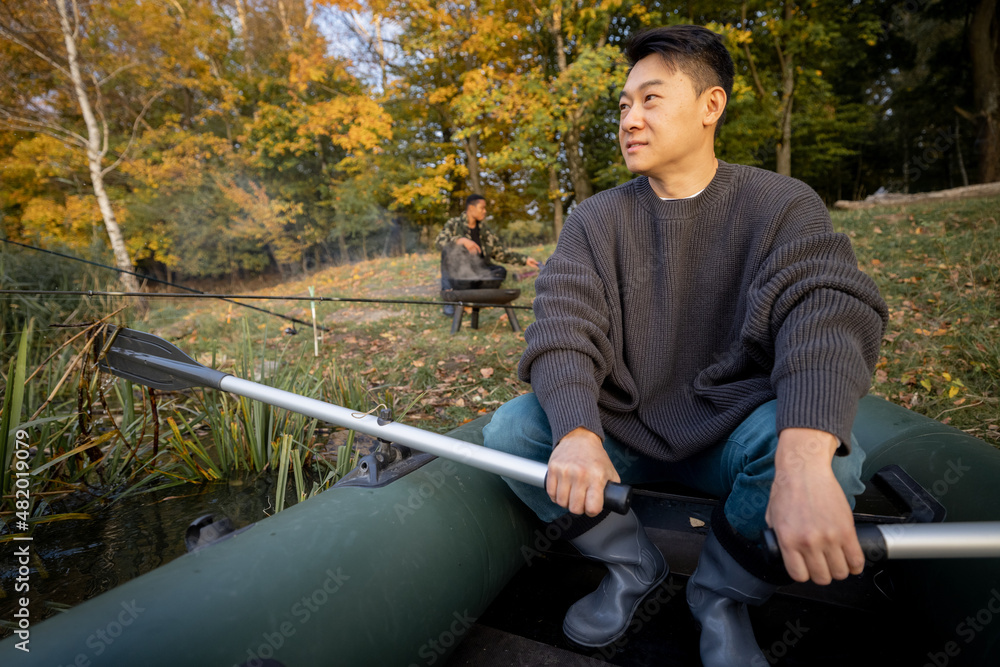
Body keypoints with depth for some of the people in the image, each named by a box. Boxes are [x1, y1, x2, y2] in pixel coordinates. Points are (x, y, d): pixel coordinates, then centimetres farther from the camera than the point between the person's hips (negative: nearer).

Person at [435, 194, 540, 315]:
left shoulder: (485, 232, 14)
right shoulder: (454, 224, 1)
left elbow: (501, 252, 13)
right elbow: (439, 241, -18)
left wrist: (525, 260, 3)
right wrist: (461, 240, -35)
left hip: (477, 271, 3)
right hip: (456, 272, -3)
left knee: (500, 272, -23)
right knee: (450, 249, -32)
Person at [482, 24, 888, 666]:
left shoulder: (781, 204, -6)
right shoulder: (596, 219, 0)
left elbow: (829, 315, -23)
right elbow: (561, 328, -14)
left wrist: (804, 462, -42)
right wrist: (577, 434, -34)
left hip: (731, 435, -1)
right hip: (621, 435, 2)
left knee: (828, 453, -31)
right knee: (509, 430, -20)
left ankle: (722, 594, -1)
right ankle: (633, 563, 3)